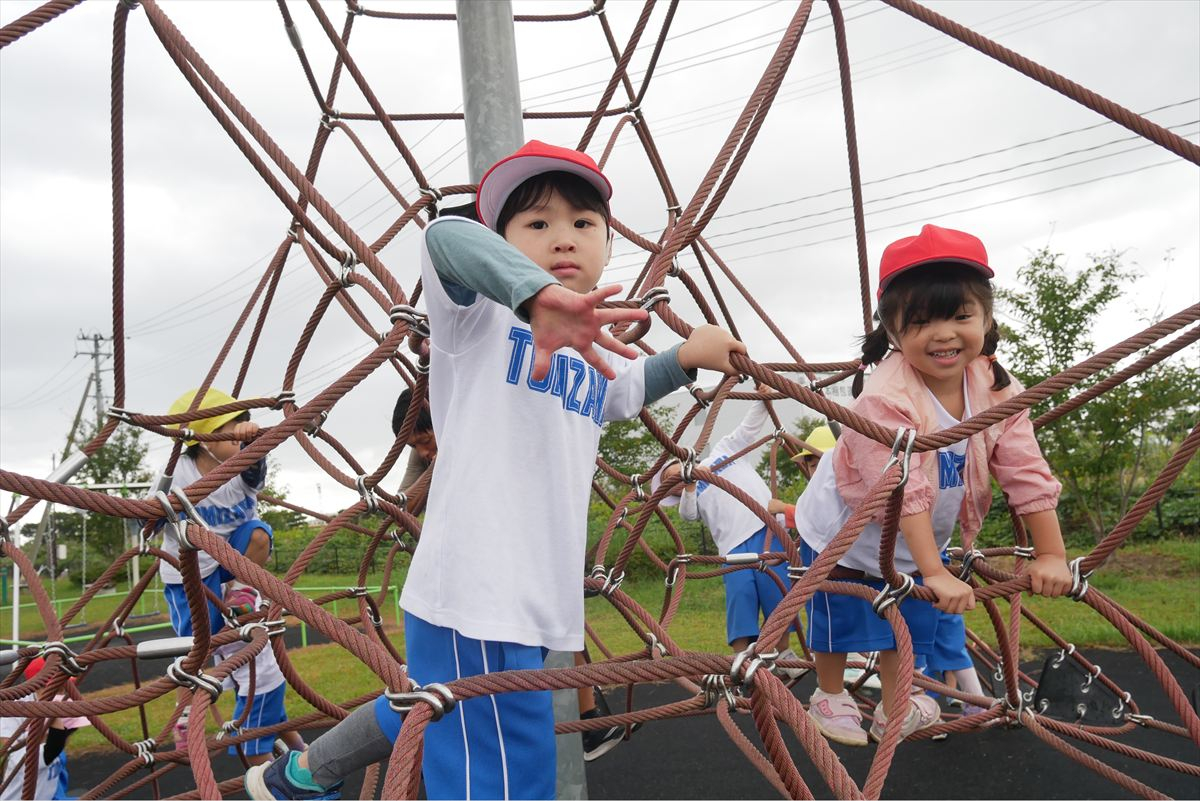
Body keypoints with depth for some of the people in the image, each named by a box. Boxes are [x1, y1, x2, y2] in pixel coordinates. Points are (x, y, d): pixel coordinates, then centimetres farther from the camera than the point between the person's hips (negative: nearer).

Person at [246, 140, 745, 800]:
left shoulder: (600, 357, 14)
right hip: (473, 602, -8)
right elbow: (447, 236, -30)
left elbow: (629, 392, 38)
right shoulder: (481, 316, -8)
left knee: (437, 714, 27)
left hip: (536, 604, 8)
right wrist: (536, 290, -49)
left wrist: (685, 356, 20)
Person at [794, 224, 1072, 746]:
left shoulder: (997, 389, -18)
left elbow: (1028, 474, -14)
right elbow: (903, 493, -38)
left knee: (912, 623, 17)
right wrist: (936, 573, -39)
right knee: (841, 621, 10)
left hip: (917, 545, 5)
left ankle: (896, 708, 38)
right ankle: (829, 697, 35)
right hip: (845, 531, -5)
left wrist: (1050, 554, -15)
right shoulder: (885, 398, -37)